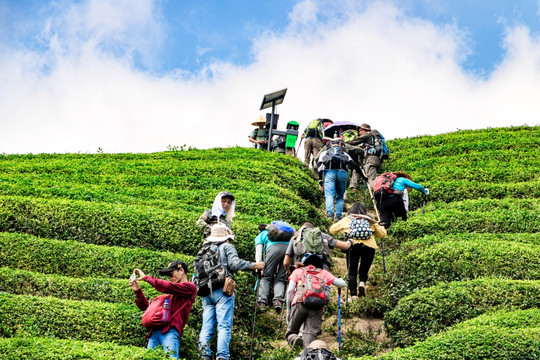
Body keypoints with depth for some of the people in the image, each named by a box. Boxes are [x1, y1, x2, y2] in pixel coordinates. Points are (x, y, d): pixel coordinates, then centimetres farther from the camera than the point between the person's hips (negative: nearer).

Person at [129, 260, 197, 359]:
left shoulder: (190, 287, 10)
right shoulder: (170, 294, 32)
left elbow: (167, 286, -4)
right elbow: (148, 307, 32)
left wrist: (146, 277, 4)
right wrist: (138, 291, 19)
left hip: (170, 331, -7)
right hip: (155, 332, 7)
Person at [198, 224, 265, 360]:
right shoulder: (227, 247, 8)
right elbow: (234, 263, -8)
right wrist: (254, 265, -1)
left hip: (206, 292, 5)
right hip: (222, 290, -5)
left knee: (206, 327, 3)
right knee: (224, 326, -9)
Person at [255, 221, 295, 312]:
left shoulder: (260, 236, 31)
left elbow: (258, 251, 13)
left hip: (274, 247, -3)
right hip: (289, 247, 3)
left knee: (266, 277, 6)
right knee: (280, 278, 7)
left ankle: (262, 300, -12)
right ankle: (278, 299, -18)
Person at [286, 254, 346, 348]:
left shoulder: (298, 271, 26)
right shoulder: (323, 273, 28)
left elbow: (290, 290, 12)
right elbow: (342, 284, 28)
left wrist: (288, 309, 17)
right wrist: (340, 279, 52)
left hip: (300, 303, -1)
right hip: (317, 307, 1)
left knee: (291, 332, 10)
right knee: (311, 334, -11)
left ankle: (294, 339, -27)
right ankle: (308, 346, -46)